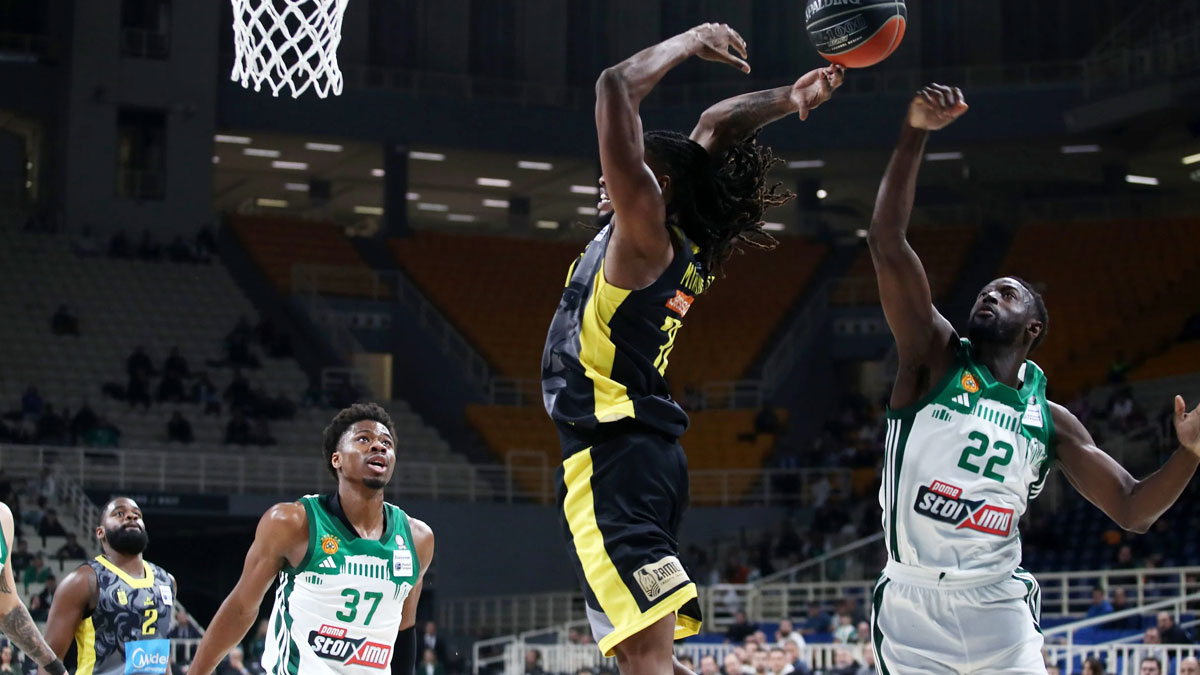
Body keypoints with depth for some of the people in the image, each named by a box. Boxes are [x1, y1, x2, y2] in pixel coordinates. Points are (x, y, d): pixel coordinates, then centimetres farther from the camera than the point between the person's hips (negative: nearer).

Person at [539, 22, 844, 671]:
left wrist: (689, 43, 1)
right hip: (643, 452, 10)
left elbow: (616, 86, -11)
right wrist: (789, 99, 14)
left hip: (615, 453, -10)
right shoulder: (680, 247, 16)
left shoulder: (643, 228, -7)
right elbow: (714, 125, 27)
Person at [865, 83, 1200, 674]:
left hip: (997, 609, 2)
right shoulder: (936, 357, 1)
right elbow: (886, 243, -10)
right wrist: (915, 134, -19)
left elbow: (1133, 511, 11)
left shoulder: (1051, 420, 10)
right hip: (912, 608, -2)